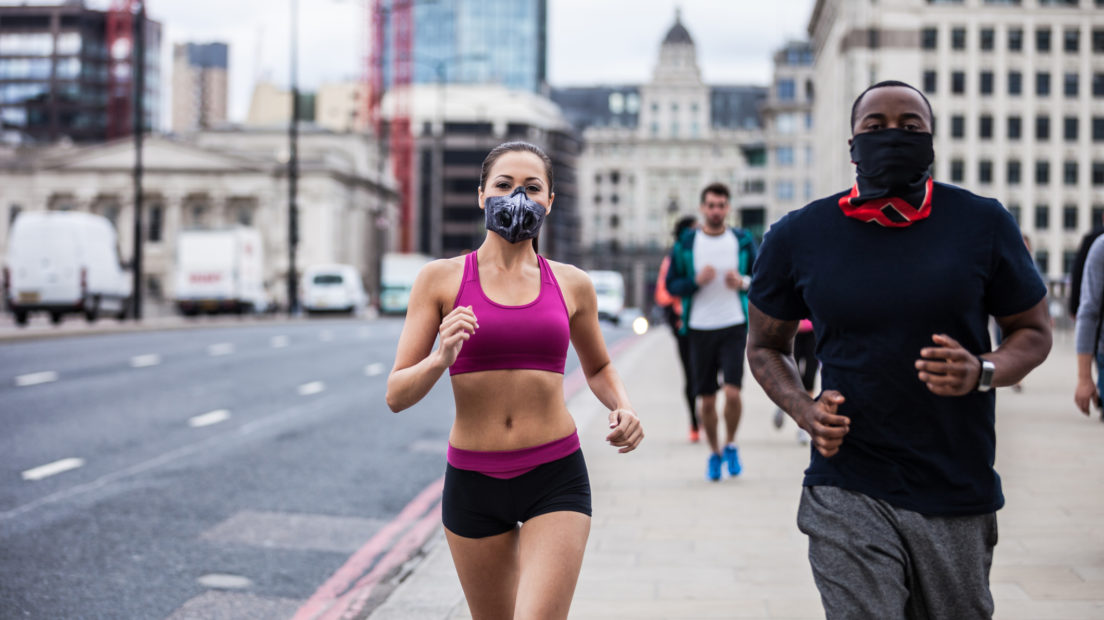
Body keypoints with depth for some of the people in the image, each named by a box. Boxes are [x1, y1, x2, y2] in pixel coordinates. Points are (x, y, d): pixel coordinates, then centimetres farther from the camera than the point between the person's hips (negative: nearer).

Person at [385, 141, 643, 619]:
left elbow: (598, 368, 21)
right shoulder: (441, 279, -1)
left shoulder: (571, 284, 4)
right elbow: (397, 395, -4)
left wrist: (624, 409, 0)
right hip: (472, 484, 1)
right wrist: (440, 359, -24)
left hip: (556, 478, -1)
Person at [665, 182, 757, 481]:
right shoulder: (685, 244, 2)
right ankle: (714, 453, 24)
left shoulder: (743, 241, 4)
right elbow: (672, 285, 3)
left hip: (733, 325, -1)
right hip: (700, 329, 1)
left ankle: (730, 445, 11)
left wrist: (743, 282, -10)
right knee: (707, 400, 5)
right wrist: (696, 280, -16)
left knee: (732, 393, -13)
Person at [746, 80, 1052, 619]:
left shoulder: (982, 224, -1)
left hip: (958, 496, 1)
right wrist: (805, 411, -6)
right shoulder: (798, 237, 0)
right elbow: (765, 345, 13)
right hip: (847, 492, -1)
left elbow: (1034, 331, 9)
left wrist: (983, 372, -14)